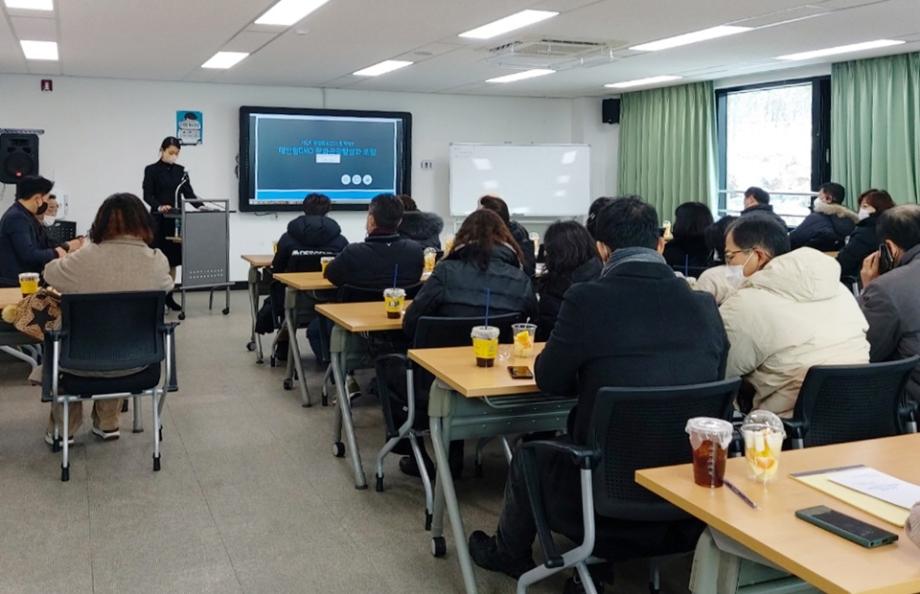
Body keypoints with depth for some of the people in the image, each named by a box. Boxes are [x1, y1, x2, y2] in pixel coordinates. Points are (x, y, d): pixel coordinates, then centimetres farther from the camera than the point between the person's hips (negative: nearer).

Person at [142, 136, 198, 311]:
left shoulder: (181, 171, 10)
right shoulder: (151, 170, -2)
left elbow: (189, 194, 5)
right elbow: (147, 195, -9)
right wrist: (159, 207, -29)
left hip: (176, 220, 4)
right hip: (158, 220, -4)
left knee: (173, 259, 6)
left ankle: (169, 296, 13)